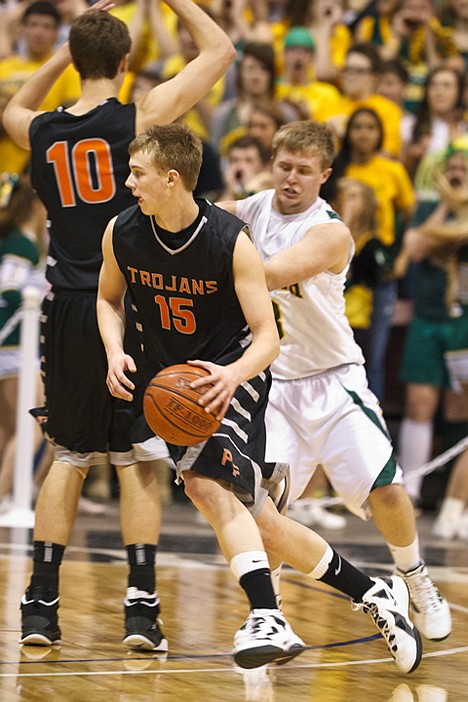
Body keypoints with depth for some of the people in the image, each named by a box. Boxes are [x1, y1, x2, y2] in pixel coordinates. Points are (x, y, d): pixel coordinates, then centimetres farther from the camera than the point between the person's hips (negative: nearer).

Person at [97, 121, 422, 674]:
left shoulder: (231, 242, -20)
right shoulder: (122, 234, -8)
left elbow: (267, 337, -16)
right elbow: (109, 299, 12)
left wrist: (231, 375, -36)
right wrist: (115, 354, -8)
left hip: (233, 374, -5)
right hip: (172, 382, 6)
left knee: (204, 481, -32)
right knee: (251, 516, 4)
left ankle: (268, 620, -36)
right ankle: (372, 593, 19)